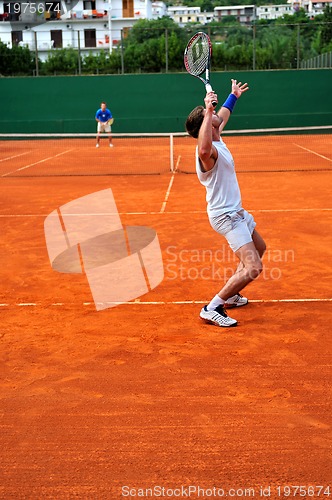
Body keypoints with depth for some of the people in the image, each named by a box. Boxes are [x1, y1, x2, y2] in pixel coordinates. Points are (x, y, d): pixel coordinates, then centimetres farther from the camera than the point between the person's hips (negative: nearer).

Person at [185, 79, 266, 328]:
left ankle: (230, 295, 31)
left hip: (235, 210, 11)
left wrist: (234, 96, 40)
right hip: (226, 216, -11)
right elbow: (203, 151, -55)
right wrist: (208, 113, -52)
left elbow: (222, 116, 27)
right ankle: (212, 308, -12)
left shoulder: (216, 139, 3)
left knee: (259, 247, 29)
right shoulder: (210, 150, -27)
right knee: (253, 268, -21)